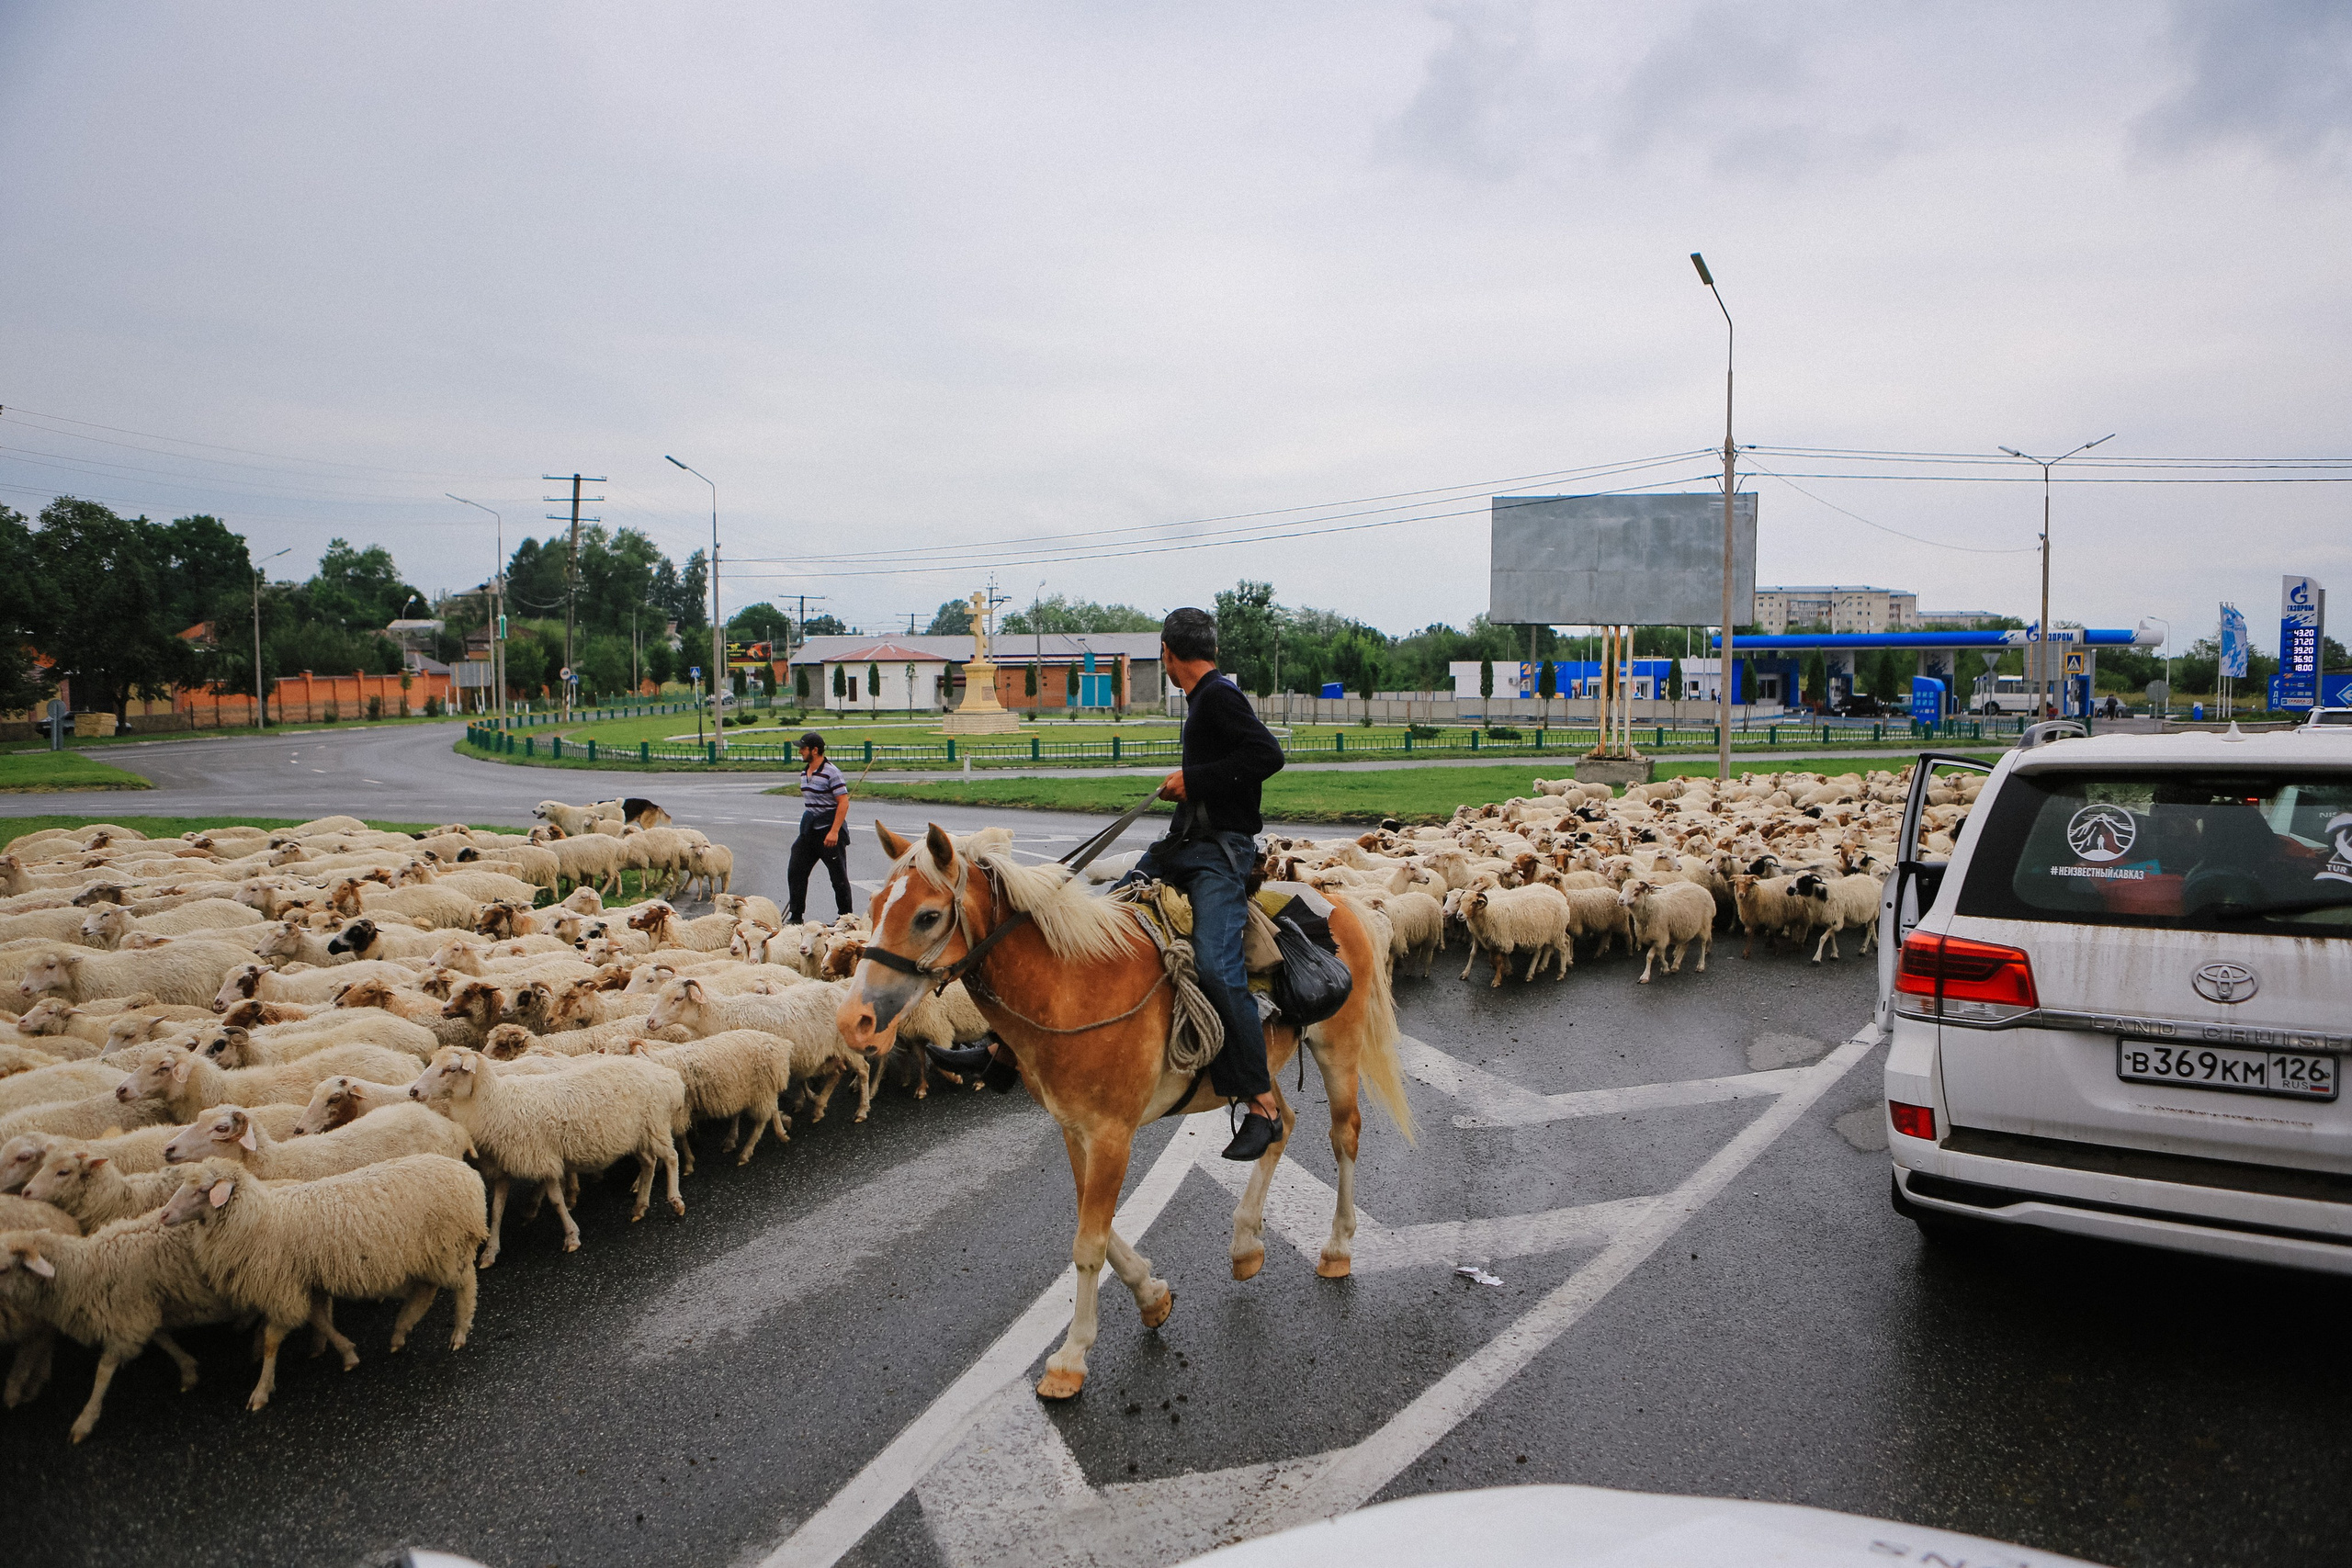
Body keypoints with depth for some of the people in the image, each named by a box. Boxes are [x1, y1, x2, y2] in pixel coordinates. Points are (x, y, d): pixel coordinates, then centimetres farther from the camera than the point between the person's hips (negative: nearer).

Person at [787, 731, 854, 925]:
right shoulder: (804, 773, 11)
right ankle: (796, 917, 13)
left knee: (838, 876, 1)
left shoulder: (831, 773, -15)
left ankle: (846, 917, 13)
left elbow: (843, 802, -19)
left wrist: (834, 831, -24)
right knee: (796, 872, 5)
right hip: (809, 829, 8)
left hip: (830, 829, -8)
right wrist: (806, 825, 20)